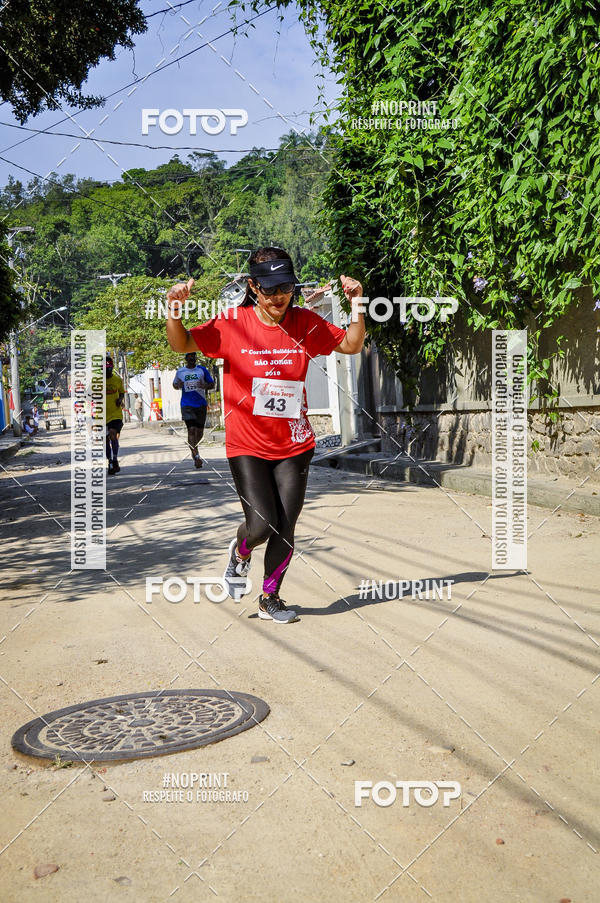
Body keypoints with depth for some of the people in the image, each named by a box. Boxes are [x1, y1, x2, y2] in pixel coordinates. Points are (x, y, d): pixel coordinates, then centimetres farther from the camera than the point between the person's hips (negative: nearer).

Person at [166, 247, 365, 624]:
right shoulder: (232, 323, -6)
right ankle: (241, 551, 26)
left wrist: (356, 304, -6)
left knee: (285, 528, 3)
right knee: (261, 525, -12)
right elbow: (183, 344, -3)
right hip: (247, 445, -2)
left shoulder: (305, 322, 1)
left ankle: (270, 599, 25)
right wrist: (174, 310, -21)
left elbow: (351, 345, 8)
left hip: (294, 445, 3)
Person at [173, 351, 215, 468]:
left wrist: (204, 385, -14)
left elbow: (212, 384, 8)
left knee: (199, 431, 6)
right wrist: (178, 385, -4)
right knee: (191, 429, -15)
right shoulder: (180, 372, 7)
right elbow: (174, 384, 20)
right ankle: (196, 456, -16)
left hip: (201, 404, 1)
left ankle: (193, 448, 35)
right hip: (187, 404, -1)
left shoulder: (202, 370, 5)